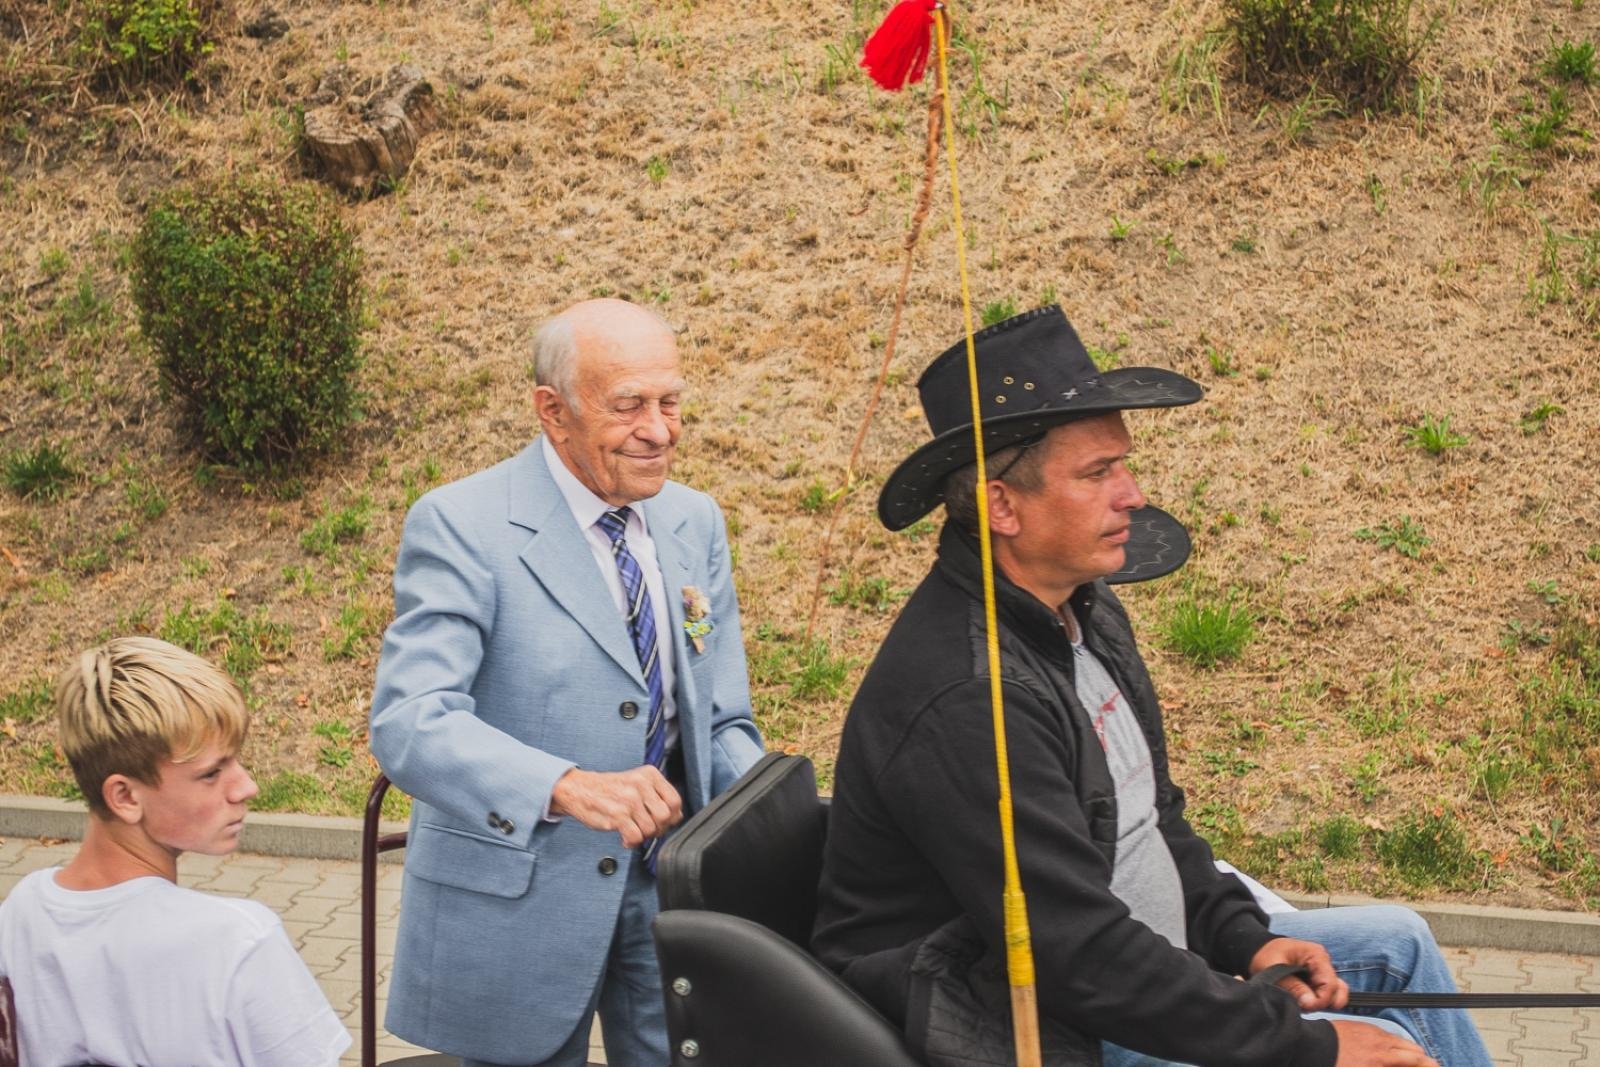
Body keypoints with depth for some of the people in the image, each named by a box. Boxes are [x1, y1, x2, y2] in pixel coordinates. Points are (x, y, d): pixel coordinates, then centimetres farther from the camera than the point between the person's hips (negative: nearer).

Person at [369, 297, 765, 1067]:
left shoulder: (695, 522, 6)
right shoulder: (460, 527, -14)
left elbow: (720, 722, 9)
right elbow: (409, 723, -25)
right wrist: (567, 787, -40)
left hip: (673, 887, 5)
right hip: (515, 906, -5)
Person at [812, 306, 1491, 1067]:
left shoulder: (1085, 612, 3)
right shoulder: (964, 697, -30)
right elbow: (1080, 958, -30)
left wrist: (1243, 938, 2)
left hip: (1133, 967, 10)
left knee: (1398, 942, 15)